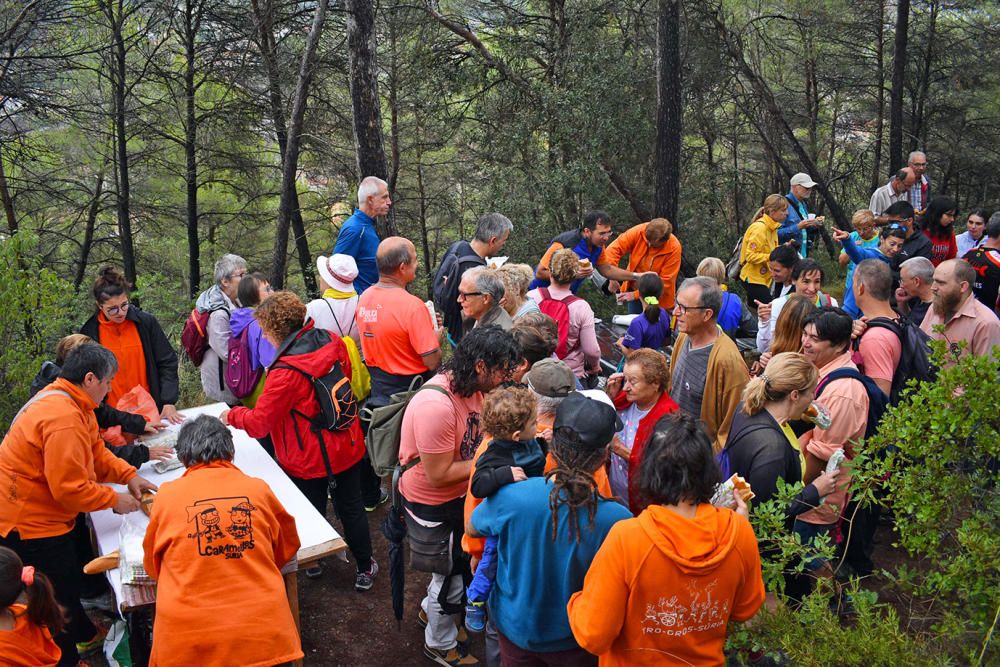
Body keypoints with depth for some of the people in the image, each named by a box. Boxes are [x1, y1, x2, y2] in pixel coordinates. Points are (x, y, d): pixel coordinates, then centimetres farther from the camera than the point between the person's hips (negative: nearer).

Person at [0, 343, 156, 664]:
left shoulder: (66, 400, 2)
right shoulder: (63, 419, -31)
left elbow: (95, 450, 10)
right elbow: (70, 488, -29)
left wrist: (128, 475, -2)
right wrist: (115, 500, -16)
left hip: (41, 514, 10)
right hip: (29, 522, -10)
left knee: (70, 580, 25)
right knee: (60, 594, 5)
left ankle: (85, 635, 44)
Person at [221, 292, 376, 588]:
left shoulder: (285, 373, -29)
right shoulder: (333, 343, -10)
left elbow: (259, 423, -20)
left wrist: (231, 416, -1)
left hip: (308, 460, -5)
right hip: (347, 448, 6)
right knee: (351, 507, 19)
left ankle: (312, 563, 41)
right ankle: (365, 568, 32)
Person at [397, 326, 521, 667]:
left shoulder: (472, 387, -9)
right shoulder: (436, 405, -36)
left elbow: (478, 433, 7)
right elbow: (439, 475, -30)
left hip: (459, 495, 8)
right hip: (431, 506, -8)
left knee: (459, 563, 26)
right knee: (451, 576, 13)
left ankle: (431, 609, 55)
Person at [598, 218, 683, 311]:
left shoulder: (674, 248, -24)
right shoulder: (638, 231, -19)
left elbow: (665, 282, -22)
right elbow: (614, 249, -19)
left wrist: (636, 294, -25)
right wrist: (613, 278, -30)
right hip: (633, 289, 3)